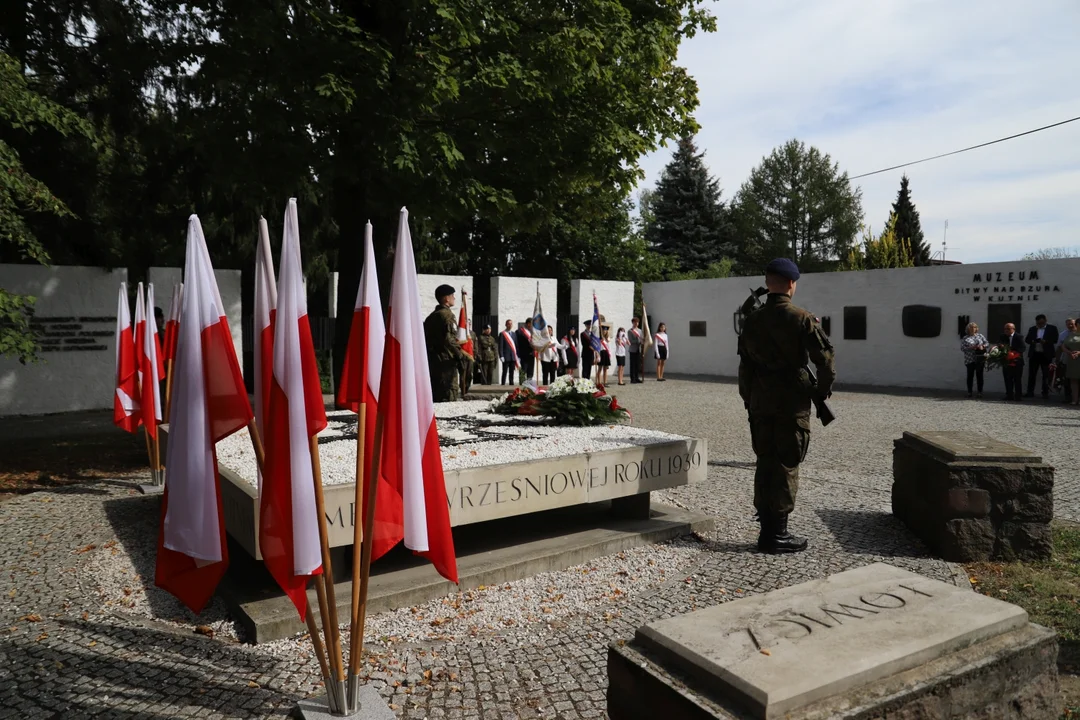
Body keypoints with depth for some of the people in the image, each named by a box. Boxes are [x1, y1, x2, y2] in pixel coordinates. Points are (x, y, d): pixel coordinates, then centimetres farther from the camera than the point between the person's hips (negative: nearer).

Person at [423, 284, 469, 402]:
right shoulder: (447, 315, -10)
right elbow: (449, 339, -20)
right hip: (446, 361, -9)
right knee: (449, 392, -8)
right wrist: (462, 355, -12)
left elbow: (426, 337, 18)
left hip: (432, 360, 9)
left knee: (435, 393, 13)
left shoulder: (432, 316, 17)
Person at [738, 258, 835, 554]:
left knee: (765, 463, 12)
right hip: (792, 402, -5)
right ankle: (777, 533, 6)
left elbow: (744, 364, 8)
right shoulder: (801, 319, -10)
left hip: (760, 402, 5)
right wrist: (823, 388, 5)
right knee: (786, 466, 1)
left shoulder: (752, 320, 4)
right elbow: (825, 358, -11)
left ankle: (766, 528, 19)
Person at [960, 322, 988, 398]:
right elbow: (962, 348, -3)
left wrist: (983, 346, -8)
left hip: (980, 359, 2)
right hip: (970, 360, -2)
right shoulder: (965, 338, 4)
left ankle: (980, 392, 9)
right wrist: (971, 347, -17)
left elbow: (987, 343, 13)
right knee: (970, 375, 1)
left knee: (979, 375, 4)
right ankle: (969, 392, 8)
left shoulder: (980, 335, 12)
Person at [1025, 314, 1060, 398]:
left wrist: (1045, 341, -20)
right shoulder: (1032, 329, 12)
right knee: (1031, 373, 3)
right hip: (1034, 354, 2)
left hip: (1046, 355, -2)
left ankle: (1046, 393, 6)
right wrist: (1032, 341, -13)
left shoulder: (1052, 328, 4)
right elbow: (1027, 339, 9)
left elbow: (1055, 340, -3)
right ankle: (1030, 392, 7)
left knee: (1046, 375, 1)